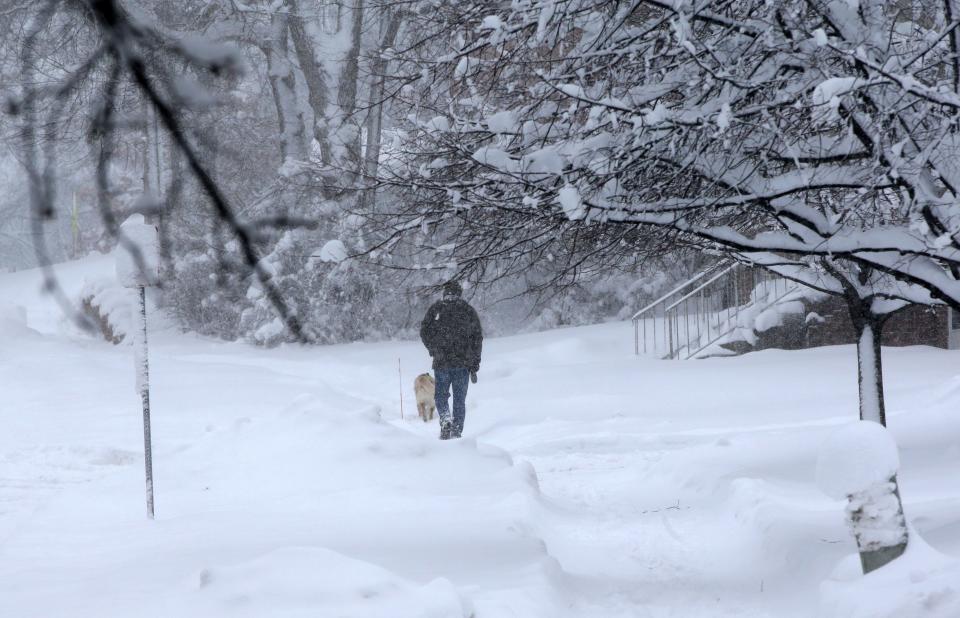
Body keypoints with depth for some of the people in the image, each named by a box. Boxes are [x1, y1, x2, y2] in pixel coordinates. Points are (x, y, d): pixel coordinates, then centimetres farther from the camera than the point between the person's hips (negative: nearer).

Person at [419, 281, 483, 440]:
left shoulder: (436, 309, 2)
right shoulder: (469, 311, 6)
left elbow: (424, 332, 1)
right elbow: (477, 338, 5)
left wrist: (433, 350, 18)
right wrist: (475, 365, 9)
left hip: (441, 361, -1)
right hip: (463, 363, 1)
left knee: (441, 395, 12)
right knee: (459, 399, 9)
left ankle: (445, 419, -14)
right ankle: (457, 432, 5)